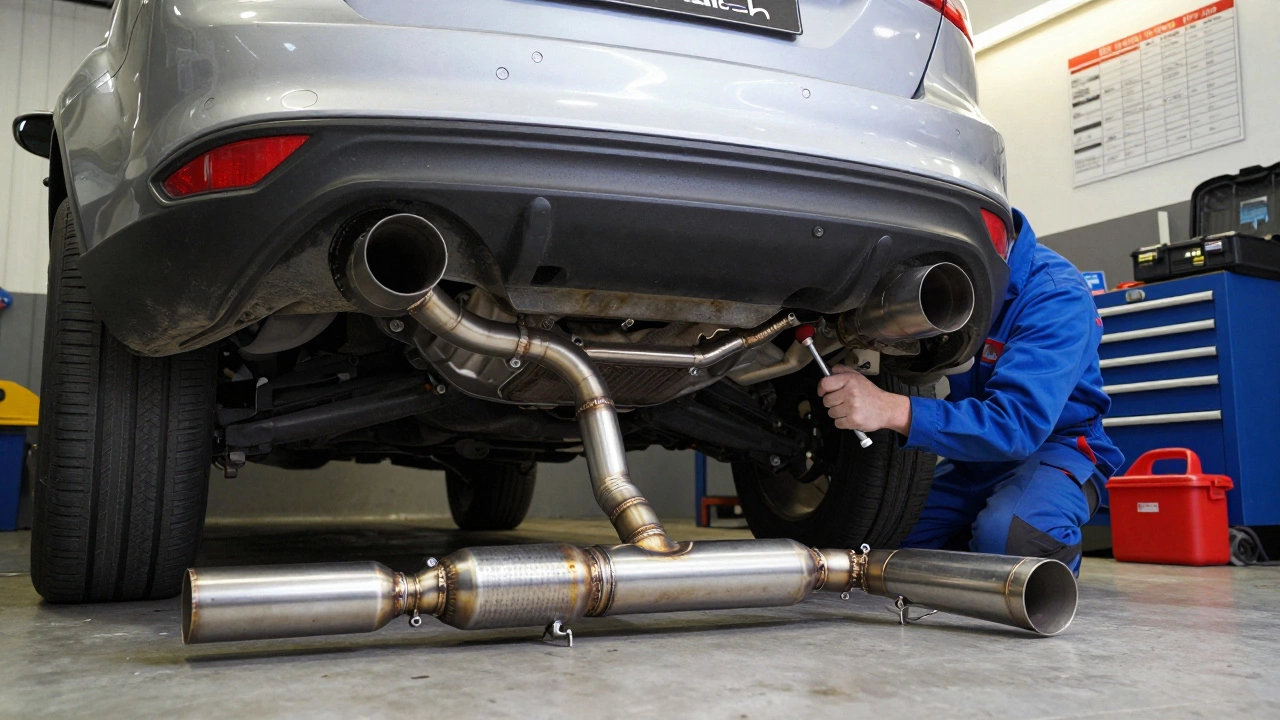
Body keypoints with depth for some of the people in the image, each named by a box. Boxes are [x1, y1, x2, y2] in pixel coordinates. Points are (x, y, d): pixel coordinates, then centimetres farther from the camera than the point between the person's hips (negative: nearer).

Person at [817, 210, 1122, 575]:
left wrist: (892, 410, -48)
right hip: (975, 451, 5)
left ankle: (1054, 554, 0)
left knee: (1005, 534, -36)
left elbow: (1017, 424, -36)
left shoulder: (1057, 294, -25)